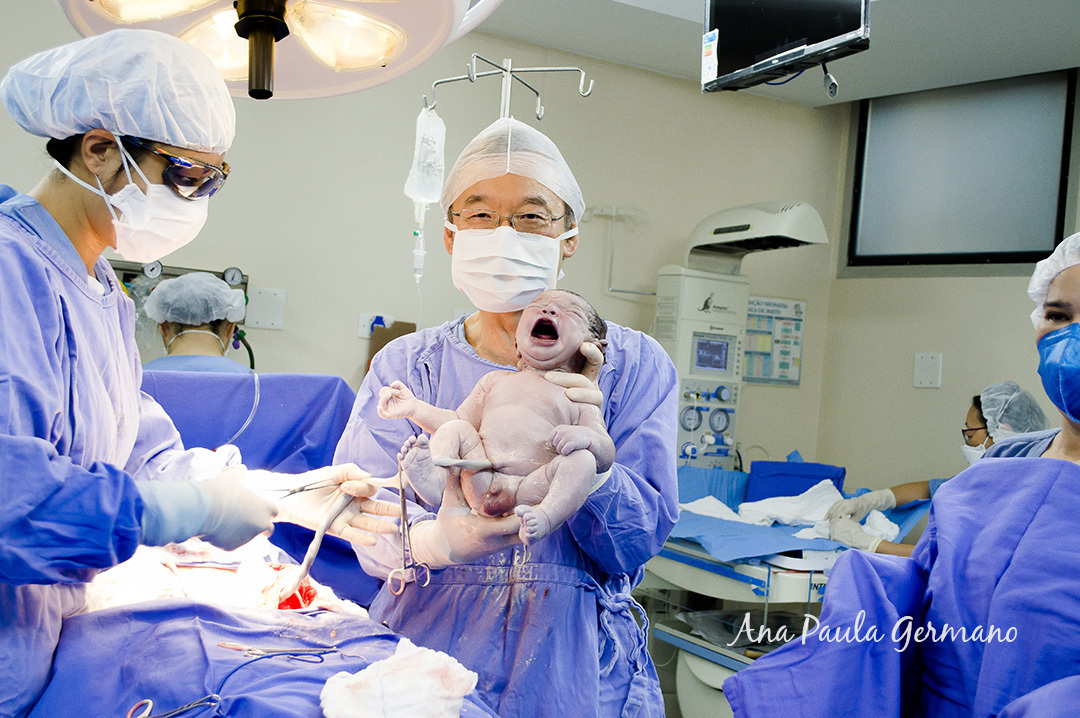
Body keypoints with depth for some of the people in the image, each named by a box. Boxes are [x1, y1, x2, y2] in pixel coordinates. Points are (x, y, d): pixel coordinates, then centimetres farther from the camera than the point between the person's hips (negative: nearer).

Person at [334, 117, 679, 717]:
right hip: (426, 646, 0)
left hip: (576, 666, 1)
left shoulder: (633, 366, 3)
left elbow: (636, 544, -3)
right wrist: (437, 538, -28)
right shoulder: (404, 366, 5)